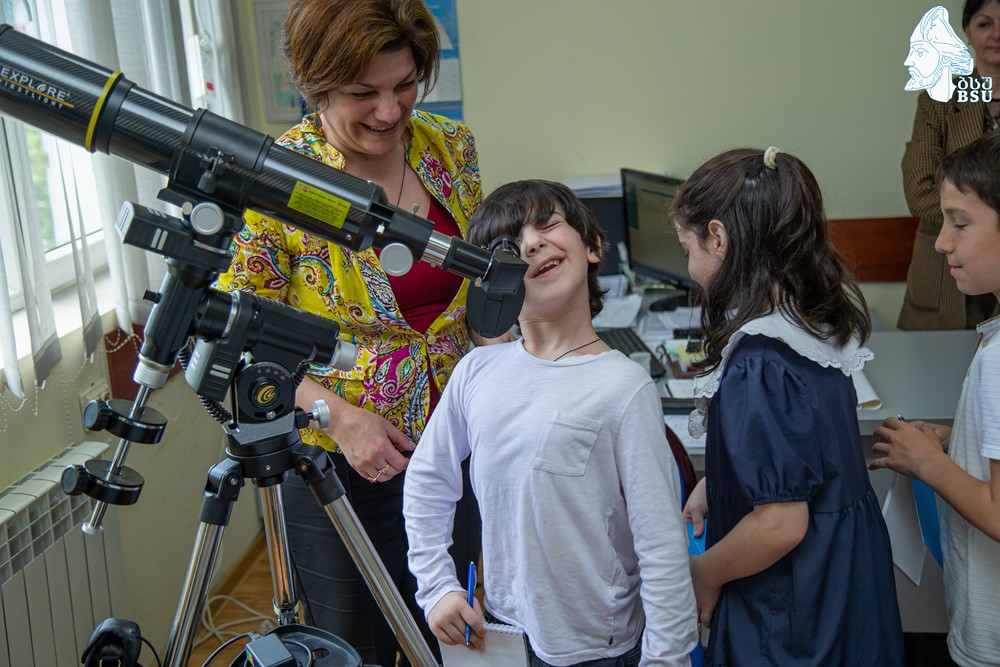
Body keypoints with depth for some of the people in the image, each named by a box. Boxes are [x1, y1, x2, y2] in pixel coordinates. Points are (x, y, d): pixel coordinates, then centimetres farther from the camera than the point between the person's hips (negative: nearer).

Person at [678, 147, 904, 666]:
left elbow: (780, 525, -28)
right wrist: (713, 486, 11)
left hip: (794, 615, -8)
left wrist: (704, 573, -13)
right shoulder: (814, 321, -1)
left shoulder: (759, 366, -29)